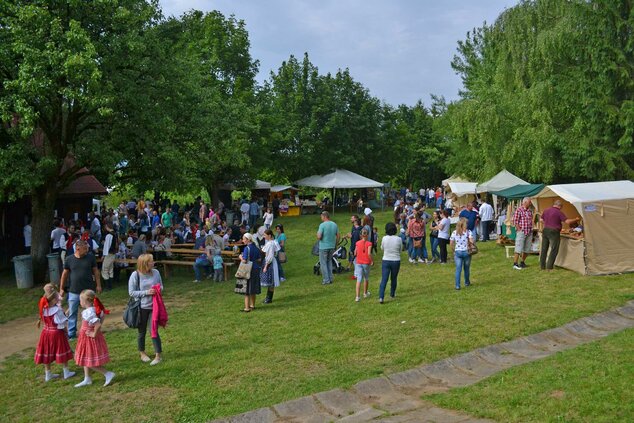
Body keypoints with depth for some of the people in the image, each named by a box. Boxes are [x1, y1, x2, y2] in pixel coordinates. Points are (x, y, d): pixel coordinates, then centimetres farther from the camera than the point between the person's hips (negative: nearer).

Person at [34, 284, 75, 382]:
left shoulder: (44, 309, -8)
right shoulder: (58, 310, -23)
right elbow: (62, 325, -17)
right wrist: (66, 332, -3)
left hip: (46, 332, 5)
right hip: (57, 333, -5)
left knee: (47, 353, 15)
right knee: (62, 352, 9)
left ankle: (48, 374, 27)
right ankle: (66, 372, 19)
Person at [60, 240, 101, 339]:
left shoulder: (90, 257, -3)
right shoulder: (69, 259, -3)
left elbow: (96, 271, 4)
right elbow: (65, 274, 6)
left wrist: (98, 285, 2)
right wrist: (61, 288, 8)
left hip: (88, 290, 0)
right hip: (73, 292, 0)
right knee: (72, 313, 8)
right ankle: (71, 334, 20)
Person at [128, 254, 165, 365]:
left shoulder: (156, 272, -4)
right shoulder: (135, 275, -14)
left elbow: (161, 286, 9)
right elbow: (131, 292, -12)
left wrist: (159, 290, -14)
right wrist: (146, 292, -22)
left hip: (154, 306, 2)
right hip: (141, 307, -1)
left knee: (154, 331, 1)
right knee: (142, 331, 14)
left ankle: (158, 356, 10)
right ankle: (142, 353, 33)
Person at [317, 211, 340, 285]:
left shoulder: (322, 225, -15)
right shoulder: (334, 224, 4)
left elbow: (319, 237, -20)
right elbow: (338, 236, 8)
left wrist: (317, 233, 2)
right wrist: (335, 244, 19)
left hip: (323, 247, -6)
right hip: (332, 247, 6)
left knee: (323, 263, 4)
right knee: (329, 262, 19)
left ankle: (326, 280, 5)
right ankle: (331, 278, 21)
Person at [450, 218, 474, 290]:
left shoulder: (454, 232, -2)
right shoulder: (468, 232, -9)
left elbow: (451, 244, 0)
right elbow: (471, 241, -21)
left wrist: (454, 250, 12)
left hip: (457, 252, 1)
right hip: (466, 252, -1)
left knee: (458, 269, 1)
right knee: (466, 268, 18)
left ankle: (457, 285, -5)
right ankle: (467, 282, 34)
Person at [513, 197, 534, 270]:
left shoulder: (530, 211, 14)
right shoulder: (519, 210, -8)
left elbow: (531, 221, 20)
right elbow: (515, 221, -11)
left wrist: (531, 231, 11)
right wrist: (519, 230, -14)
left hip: (529, 233, 7)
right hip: (521, 232, -7)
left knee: (527, 249, 9)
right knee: (519, 249, -9)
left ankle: (523, 262, 22)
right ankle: (515, 264, -8)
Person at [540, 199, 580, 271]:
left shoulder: (546, 210, 9)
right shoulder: (559, 212, -10)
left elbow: (541, 220, 16)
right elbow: (567, 221, -13)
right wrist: (576, 220, 1)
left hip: (545, 230, 7)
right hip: (554, 232, -7)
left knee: (544, 249, 11)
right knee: (554, 250, 0)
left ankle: (542, 266, 15)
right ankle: (549, 267, -2)